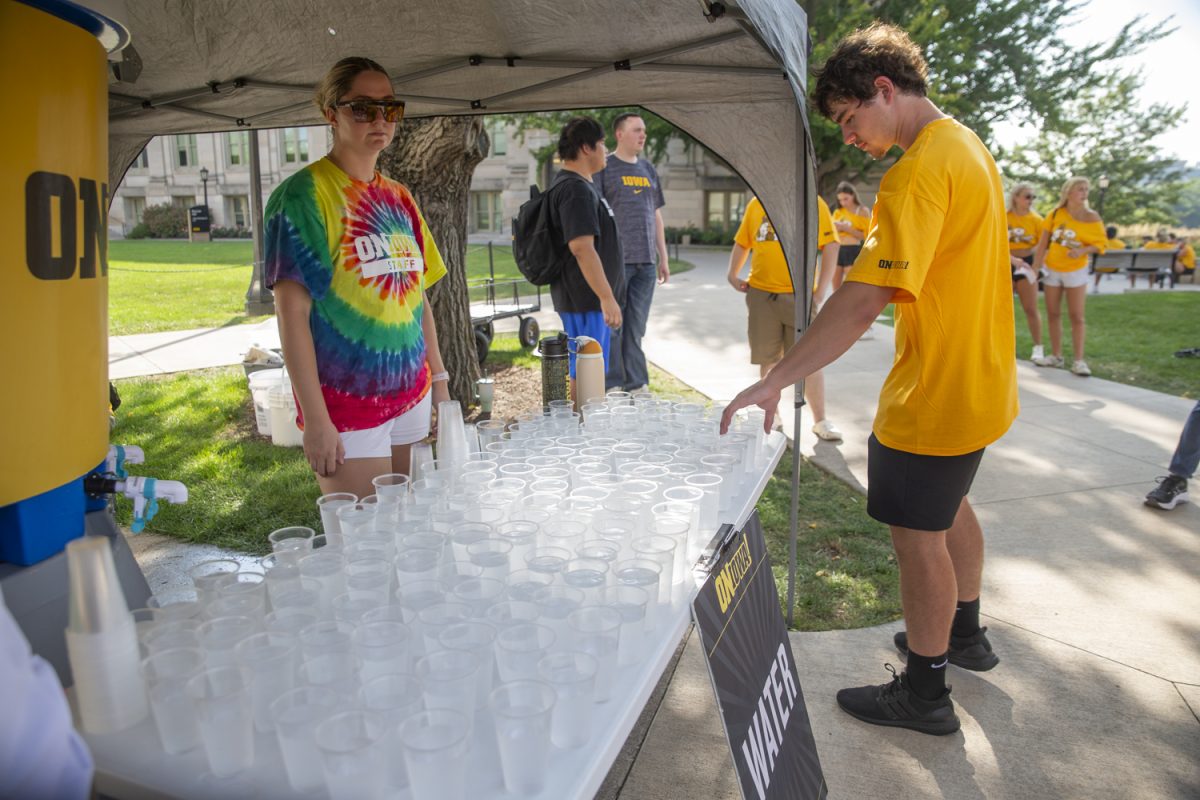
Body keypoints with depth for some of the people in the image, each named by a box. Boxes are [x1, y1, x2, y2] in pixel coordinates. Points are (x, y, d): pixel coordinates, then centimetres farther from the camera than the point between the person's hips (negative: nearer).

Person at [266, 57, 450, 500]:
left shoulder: (398, 196, 11)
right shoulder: (304, 194, -9)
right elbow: (292, 312, -14)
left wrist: (439, 380, 13)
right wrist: (315, 420, -17)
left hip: (411, 394, 6)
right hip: (347, 405, -6)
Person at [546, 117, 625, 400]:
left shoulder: (580, 185, 18)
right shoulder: (575, 189, -17)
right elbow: (581, 247, -26)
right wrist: (607, 297, -26)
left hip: (587, 299, 11)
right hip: (585, 300, -11)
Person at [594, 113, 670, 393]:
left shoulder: (649, 170, 18)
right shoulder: (604, 168, 0)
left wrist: (663, 257, 17)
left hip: (645, 262, 6)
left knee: (636, 327, 9)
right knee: (612, 326, -3)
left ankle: (635, 386, 16)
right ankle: (611, 386, 5)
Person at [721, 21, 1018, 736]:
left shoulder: (919, 171, -24)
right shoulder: (968, 146, 9)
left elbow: (864, 300, -34)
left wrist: (773, 382, -34)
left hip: (934, 400, -10)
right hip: (980, 383, 10)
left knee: (917, 535, 4)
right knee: (950, 507, 25)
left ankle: (925, 694, 22)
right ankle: (965, 634, 46)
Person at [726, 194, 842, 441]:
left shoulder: (813, 203, 0)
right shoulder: (756, 203, 11)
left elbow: (830, 246, -4)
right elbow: (742, 242, 19)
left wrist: (821, 290, -10)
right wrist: (732, 275, 6)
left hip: (800, 296, -3)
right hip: (761, 294, 3)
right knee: (768, 359, 9)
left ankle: (820, 420, 11)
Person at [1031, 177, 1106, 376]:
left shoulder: (1091, 218, -8)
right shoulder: (1056, 214, -3)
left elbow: (1102, 243, -5)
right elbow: (1043, 241, 0)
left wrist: (1082, 251, -24)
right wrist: (1036, 265, -5)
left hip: (1076, 271, -2)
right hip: (1052, 269, 2)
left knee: (1076, 316, -4)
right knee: (1053, 314, 8)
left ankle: (1079, 360, -1)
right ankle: (1056, 356, 18)